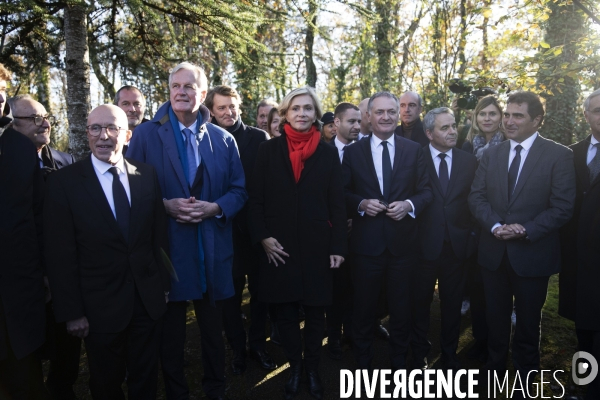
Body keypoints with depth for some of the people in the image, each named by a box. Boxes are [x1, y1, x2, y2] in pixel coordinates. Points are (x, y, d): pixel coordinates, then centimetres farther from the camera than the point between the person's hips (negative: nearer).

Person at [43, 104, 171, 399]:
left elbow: (160, 235, 4)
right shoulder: (63, 182, -9)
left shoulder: (147, 175, -1)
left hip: (149, 299, 3)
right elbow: (60, 255, -9)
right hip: (100, 307, -2)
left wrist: (164, 284, 5)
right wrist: (72, 312, -9)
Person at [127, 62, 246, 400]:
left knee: (213, 329, 17)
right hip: (166, 246, -1)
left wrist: (215, 207, -14)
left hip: (212, 249, 2)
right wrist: (165, 205, -17)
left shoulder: (223, 139, 4)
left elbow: (239, 190, 4)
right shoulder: (146, 134, -1)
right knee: (171, 331, 14)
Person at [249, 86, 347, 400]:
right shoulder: (269, 150, 2)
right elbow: (256, 198, 3)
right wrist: (262, 236, -8)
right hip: (278, 246, 0)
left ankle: (312, 369, 29)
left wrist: (338, 246, -2)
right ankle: (294, 368, 30)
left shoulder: (327, 153, 3)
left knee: (315, 311, 10)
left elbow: (337, 203, 2)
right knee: (286, 312, 10)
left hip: (316, 245, 0)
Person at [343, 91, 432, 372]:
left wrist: (410, 204, -16)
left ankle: (399, 363, 36)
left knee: (401, 308, 15)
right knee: (363, 307, 12)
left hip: (403, 242, 1)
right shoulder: (353, 152, 2)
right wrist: (361, 204, -16)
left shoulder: (414, 150, 4)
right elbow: (343, 193, 2)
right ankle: (363, 363, 32)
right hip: (367, 242, -1)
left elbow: (426, 190, 3)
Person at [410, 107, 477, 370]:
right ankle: (419, 353, 34)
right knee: (420, 302, 13)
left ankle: (449, 355, 35)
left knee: (452, 304, 15)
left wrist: (469, 231, -3)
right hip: (425, 243, -2)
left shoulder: (469, 161, 4)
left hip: (457, 244, 2)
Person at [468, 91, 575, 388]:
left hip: (532, 254, -3)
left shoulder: (558, 155, -6)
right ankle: (494, 369, 37)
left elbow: (562, 207, -11)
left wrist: (526, 230, -21)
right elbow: (476, 197, 1)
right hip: (494, 252, 3)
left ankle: (525, 378, 35)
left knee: (528, 322, 15)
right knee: (495, 318, 17)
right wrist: (495, 225, -15)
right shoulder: (491, 154, 6)